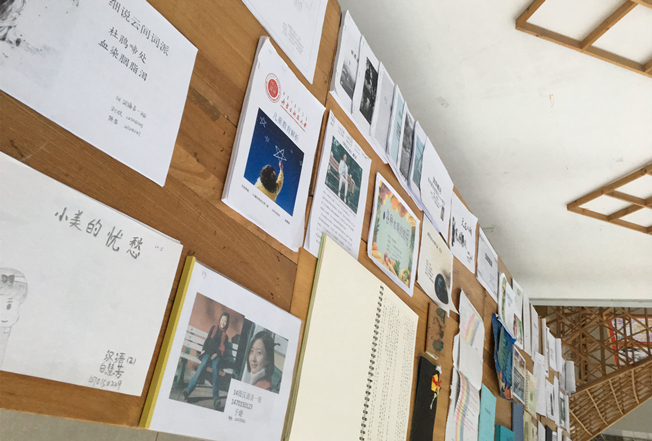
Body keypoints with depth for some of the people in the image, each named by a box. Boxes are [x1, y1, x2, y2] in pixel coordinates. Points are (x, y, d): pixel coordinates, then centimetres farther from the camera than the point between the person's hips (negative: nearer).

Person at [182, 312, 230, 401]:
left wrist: (216, 354, -9)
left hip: (217, 355, 0)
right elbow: (207, 340, 14)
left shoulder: (225, 336, 21)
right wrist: (203, 349, -3)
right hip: (208, 352, 0)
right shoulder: (213, 328, 21)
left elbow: (223, 348, 10)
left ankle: (215, 395, -36)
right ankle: (188, 389, -42)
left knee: (215, 366, -31)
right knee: (202, 365, -30)